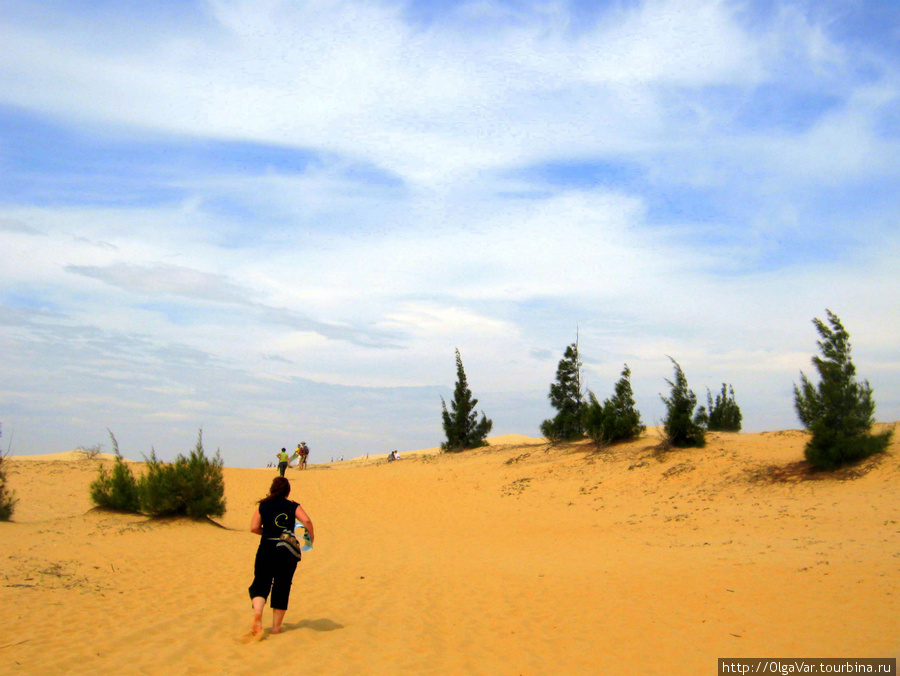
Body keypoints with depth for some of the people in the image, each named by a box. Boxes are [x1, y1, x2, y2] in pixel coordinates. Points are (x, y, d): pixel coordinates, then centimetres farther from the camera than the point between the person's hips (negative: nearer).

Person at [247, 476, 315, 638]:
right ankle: (276, 626, 14)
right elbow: (306, 521, -14)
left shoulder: (263, 506, 6)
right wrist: (311, 534, 2)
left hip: (267, 548, 0)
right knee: (282, 587, 9)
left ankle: (257, 614, -19)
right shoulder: (293, 506, 2)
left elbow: (254, 528, 0)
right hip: (288, 550, 0)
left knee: (261, 583, 8)